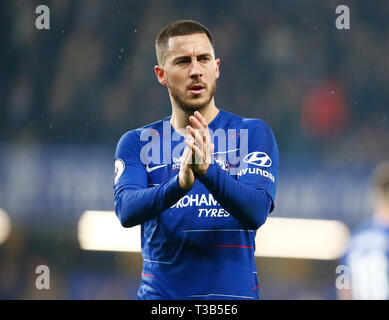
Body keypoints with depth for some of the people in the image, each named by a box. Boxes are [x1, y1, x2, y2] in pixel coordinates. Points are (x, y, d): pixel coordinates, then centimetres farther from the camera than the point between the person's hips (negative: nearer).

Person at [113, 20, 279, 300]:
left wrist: (208, 171, -27)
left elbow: (257, 213, -11)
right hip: (158, 294, 1)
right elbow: (125, 210, -9)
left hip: (233, 296, -1)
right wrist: (180, 184, -27)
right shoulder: (137, 143, 7)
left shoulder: (252, 134, 2)